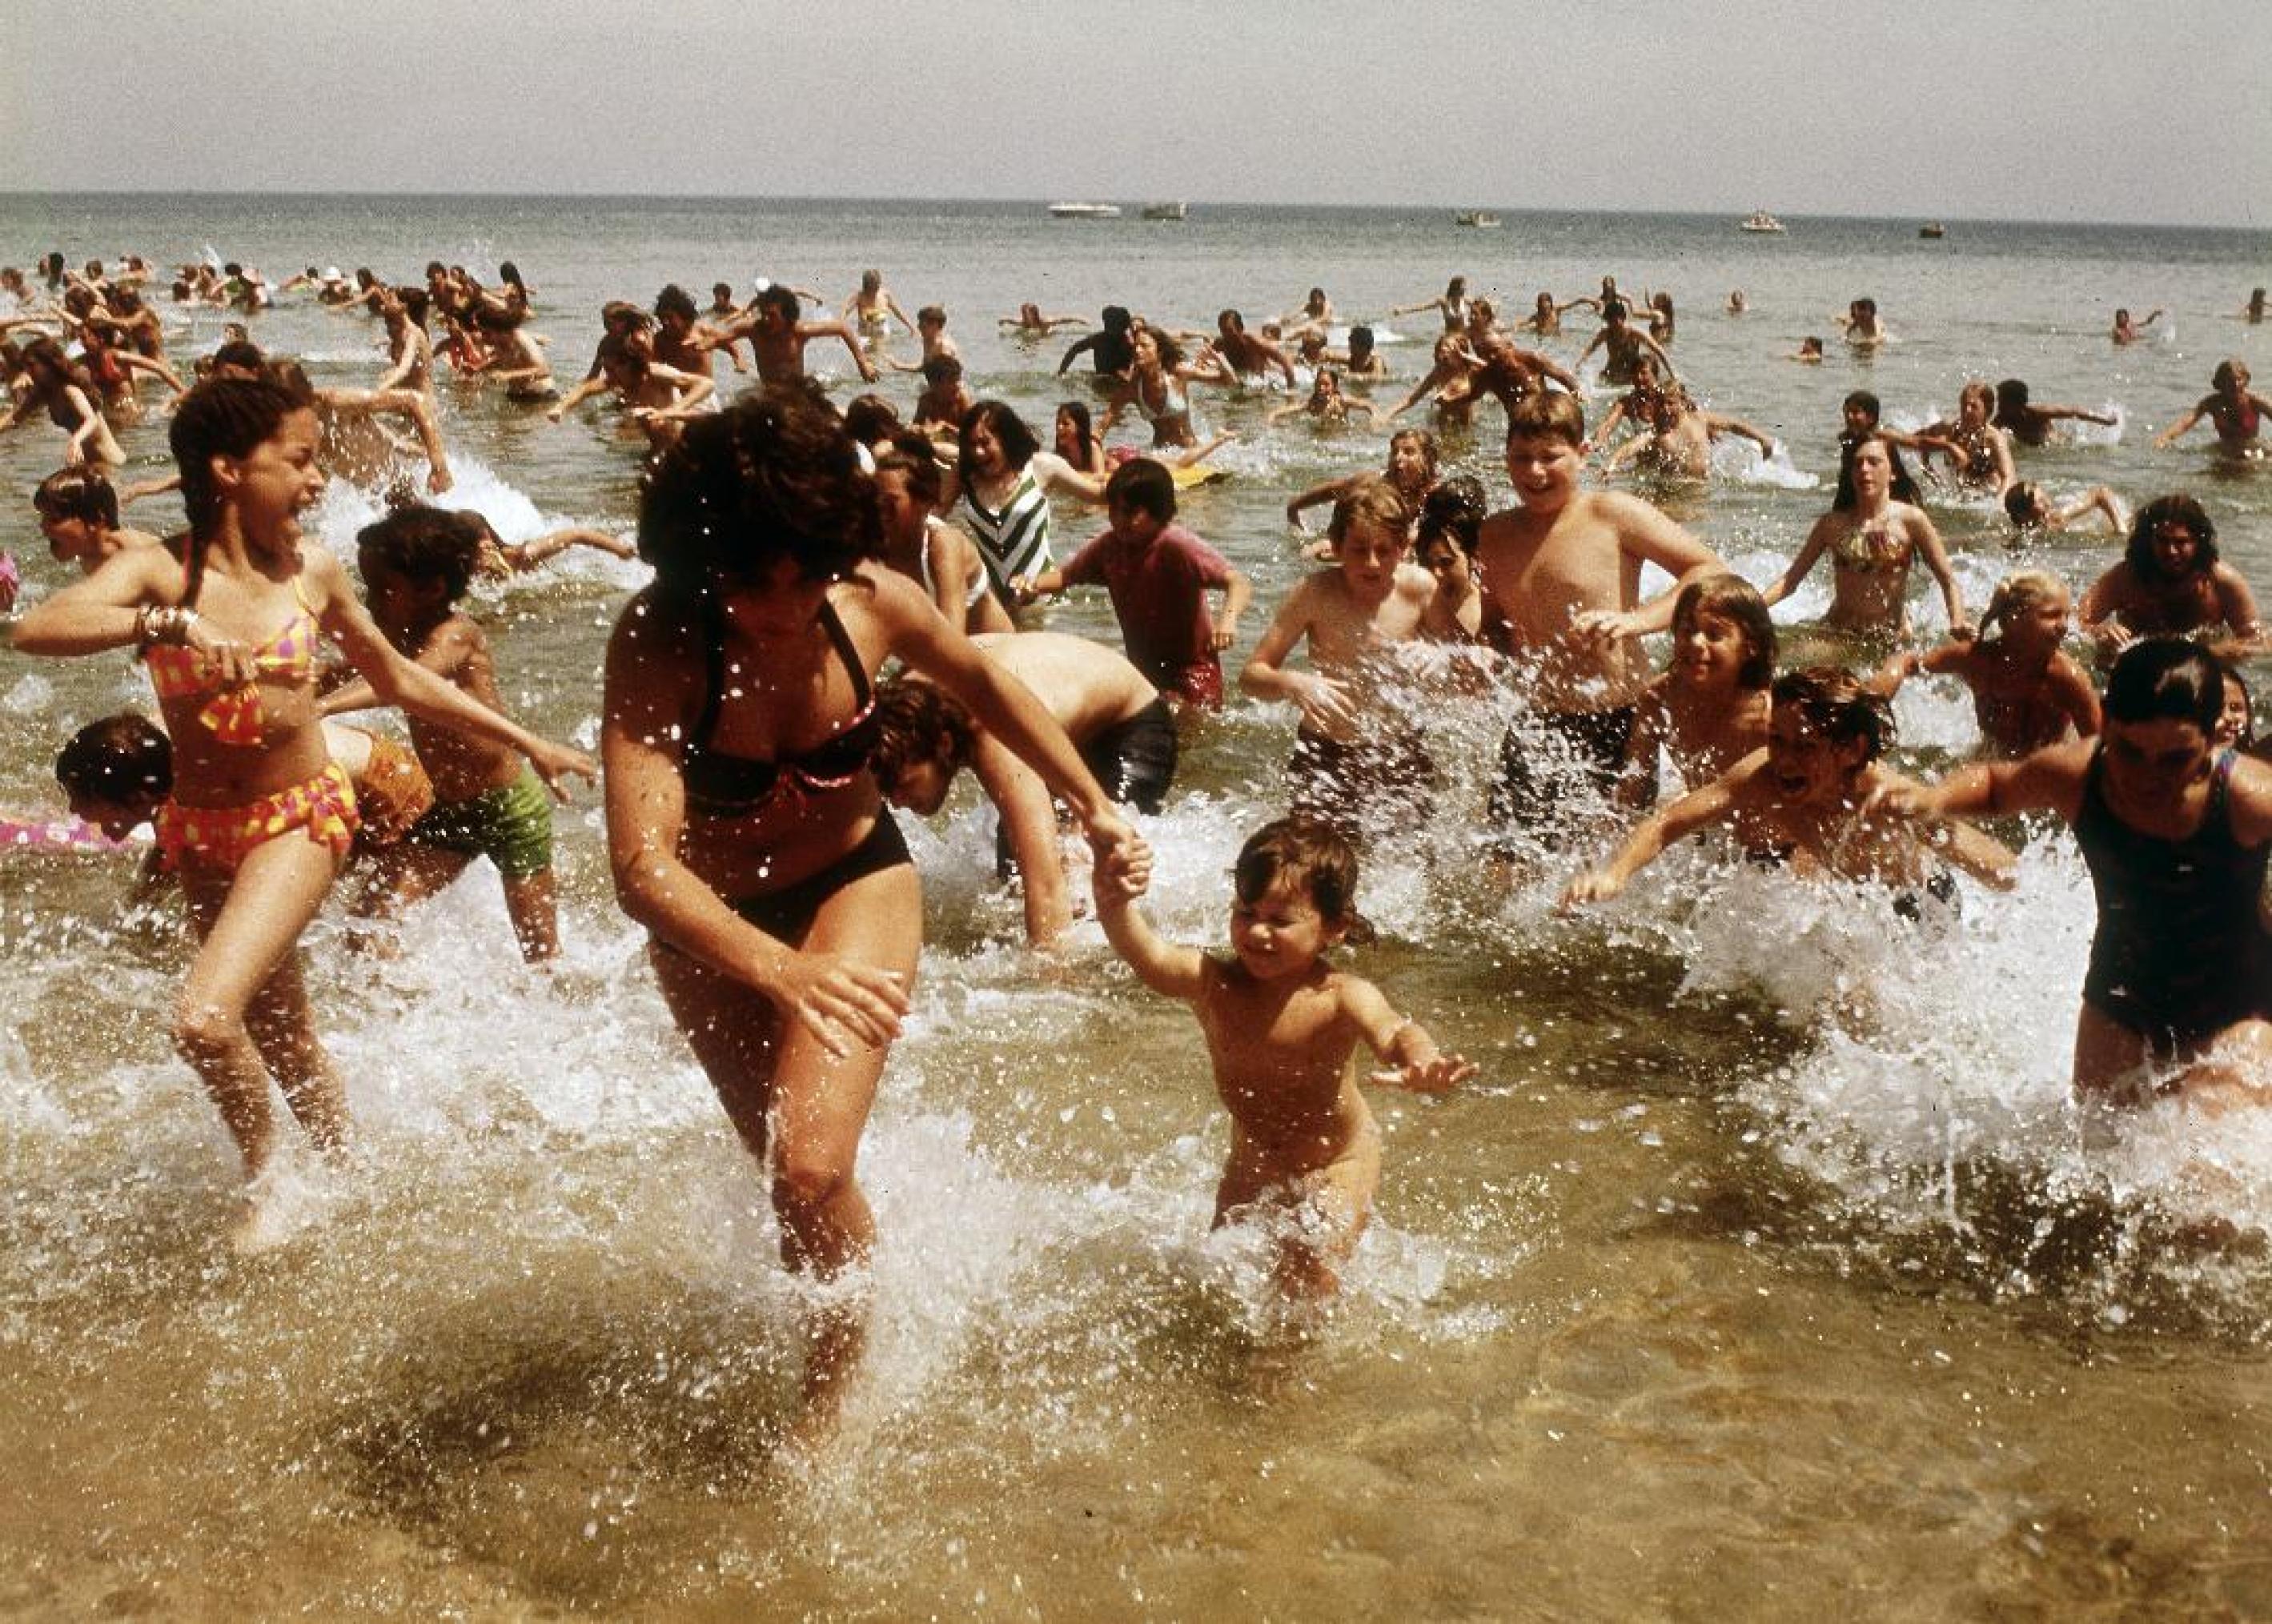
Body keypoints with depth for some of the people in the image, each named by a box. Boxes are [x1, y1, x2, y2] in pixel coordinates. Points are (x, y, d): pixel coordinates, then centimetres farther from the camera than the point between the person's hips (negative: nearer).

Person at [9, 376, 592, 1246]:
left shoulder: (313, 572, -4)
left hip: (301, 816, -1)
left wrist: (525, 741, 16)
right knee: (280, 1040, 18)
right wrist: (171, 623, -44)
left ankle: (265, 1180, 5)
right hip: (201, 831, 1)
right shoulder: (160, 572, -12)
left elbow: (399, 680, 11)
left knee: (206, 1018, -21)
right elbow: (37, 628, -31)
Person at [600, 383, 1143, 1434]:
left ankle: (831, 1402, 8)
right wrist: (779, 968, -55)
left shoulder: (872, 604, -22)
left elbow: (982, 685, 1)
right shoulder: (656, 644, -32)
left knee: (812, 1172, -19)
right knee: (790, 1176, 15)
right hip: (710, 923, 0)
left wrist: (1096, 808, 6)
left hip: (857, 882, 0)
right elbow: (642, 865, -40)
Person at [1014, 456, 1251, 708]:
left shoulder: (1176, 545, -22)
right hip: (1143, 669, 7)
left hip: (1191, 667, -7)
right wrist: (1032, 585, -12)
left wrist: (1228, 620, -51)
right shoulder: (1109, 545, -3)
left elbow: (1238, 583, -30)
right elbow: (1066, 576, 10)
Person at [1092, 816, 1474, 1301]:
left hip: (1338, 1163, -4)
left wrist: (1422, 1062, -74)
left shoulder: (1341, 998, -31)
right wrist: (1115, 905, -61)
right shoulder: (1214, 984, -23)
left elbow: (1394, 1033, -49)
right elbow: (1149, 959, -39)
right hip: (1251, 1157, 4)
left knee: (1311, 1283, -11)